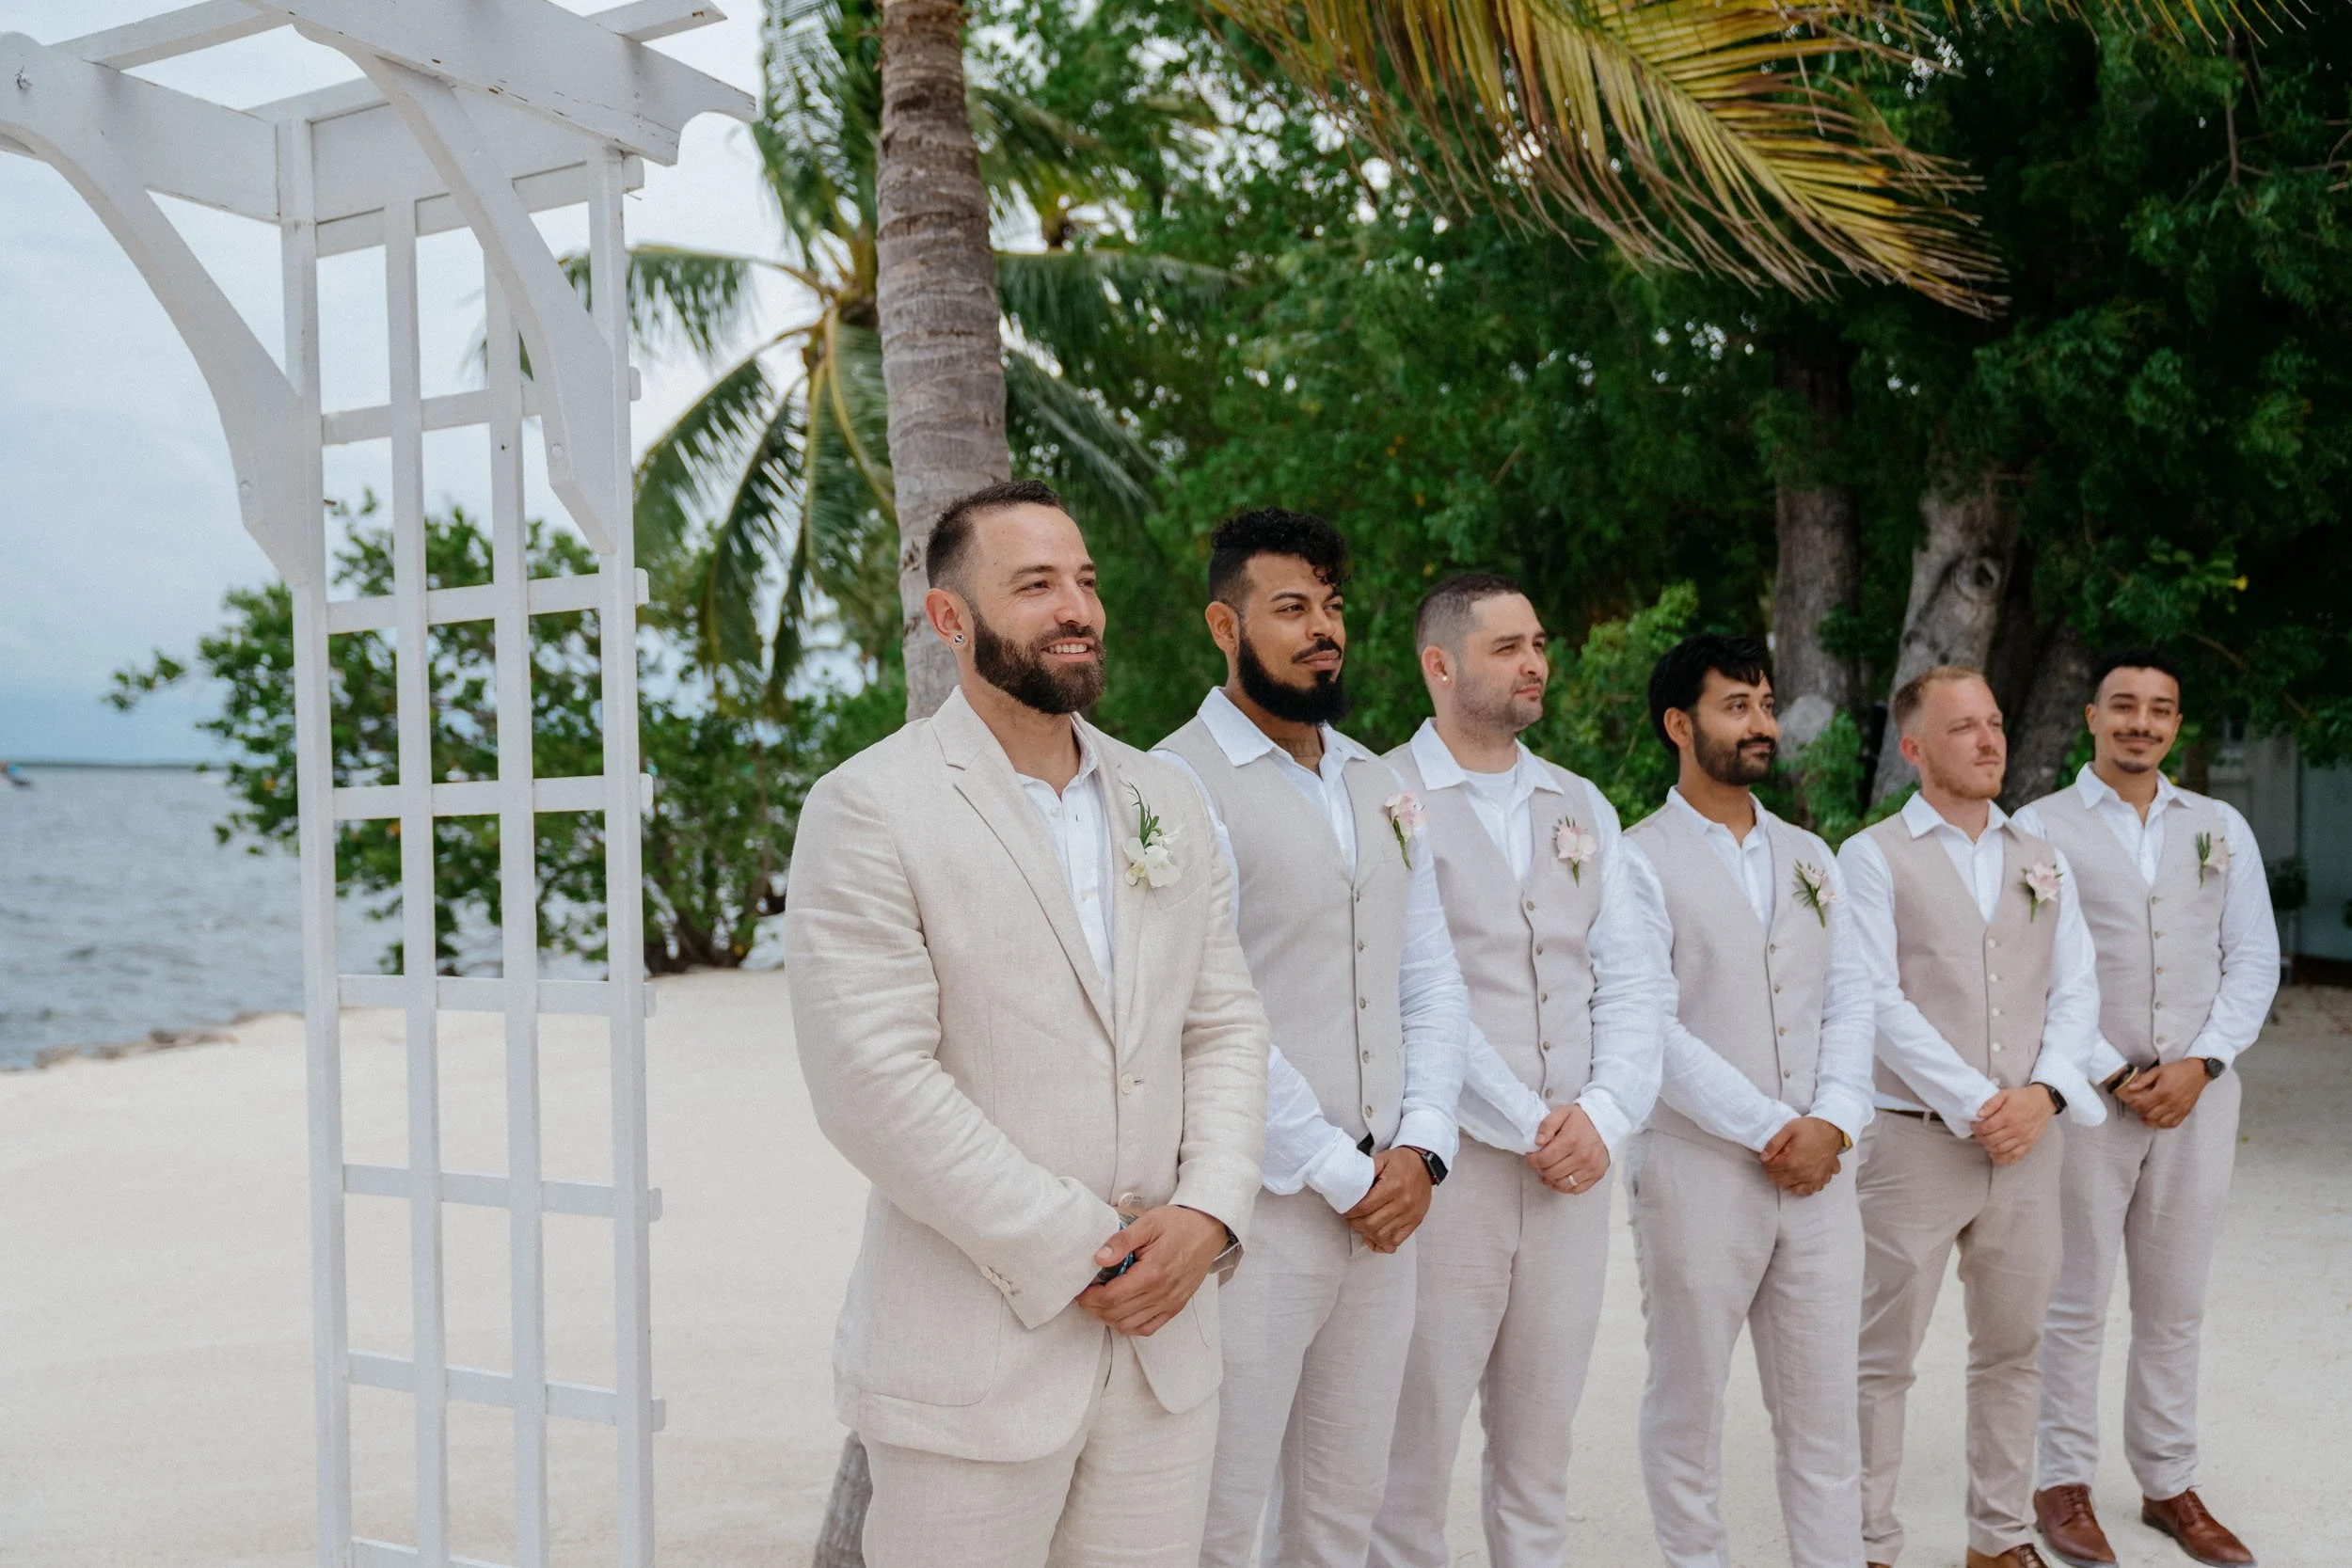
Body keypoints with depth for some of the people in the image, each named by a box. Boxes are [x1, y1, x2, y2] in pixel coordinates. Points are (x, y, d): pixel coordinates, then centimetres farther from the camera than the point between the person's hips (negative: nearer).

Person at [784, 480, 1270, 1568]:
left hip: (1160, 1344, 5)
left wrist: (1207, 1214, -7)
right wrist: (1080, 1256, -14)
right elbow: (872, 1083, -16)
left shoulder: (1165, 804, 11)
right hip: (972, 1363, -5)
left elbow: (1225, 1026, 10)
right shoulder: (869, 808, -9)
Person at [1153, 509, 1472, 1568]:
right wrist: (1341, 1174, -12)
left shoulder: (1380, 787, 13)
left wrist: (1419, 1150, -2)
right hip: (1257, 1207, -6)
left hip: (1384, 1205, 7)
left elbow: (1432, 984, 13)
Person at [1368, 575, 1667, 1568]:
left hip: (1577, 1162, 5)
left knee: (1540, 1448, 13)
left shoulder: (1581, 808, 14)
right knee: (1412, 1455, 2)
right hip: (1447, 1165, -5)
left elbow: (1634, 975, 9)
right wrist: (1527, 1127, -12)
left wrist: (1604, 1113, -6)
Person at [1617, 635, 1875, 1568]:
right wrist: (1771, 1131, -13)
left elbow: (1851, 1002, 10)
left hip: (1817, 1169, 5)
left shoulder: (1808, 857, 14)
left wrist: (1832, 1123, -6)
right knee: (1687, 1402, 6)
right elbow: (1652, 1029, -13)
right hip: (1698, 1172, -5)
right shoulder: (1642, 861, -5)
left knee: (1823, 1403, 10)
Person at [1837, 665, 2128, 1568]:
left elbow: (2075, 991, 7)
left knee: (2012, 1350, 13)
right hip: (1915, 1139, -5)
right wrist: (1974, 1105, -15)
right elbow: (1882, 1003, -11)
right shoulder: (1873, 858, -3)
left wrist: (2043, 1093, -9)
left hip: (2027, 1142, 5)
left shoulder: (2042, 862, 13)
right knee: (1884, 1359, 1)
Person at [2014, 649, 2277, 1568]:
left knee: (2175, 1304, 11)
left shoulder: (2221, 829, 11)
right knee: (2076, 1304, 2)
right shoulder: (2039, 828, 0)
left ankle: (2169, 1484, 24)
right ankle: (2064, 1486, 15)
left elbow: (2254, 959, 8)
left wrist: (2200, 1065, -5)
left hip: (2195, 1094, 3)